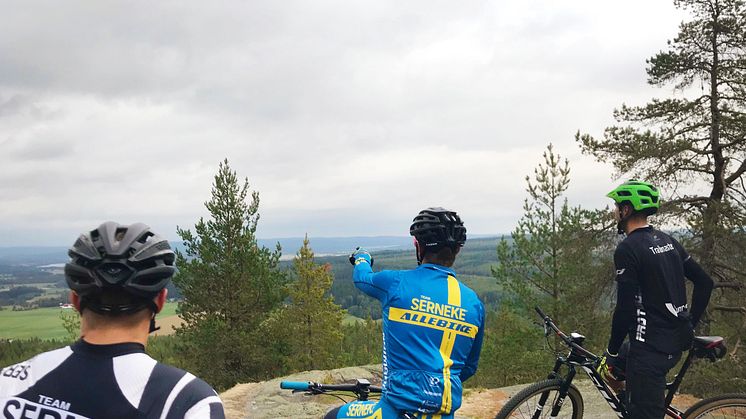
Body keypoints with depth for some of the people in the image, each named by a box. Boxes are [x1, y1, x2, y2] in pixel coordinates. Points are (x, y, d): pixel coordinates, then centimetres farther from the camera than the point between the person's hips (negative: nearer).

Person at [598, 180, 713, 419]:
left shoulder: (627, 249, -15)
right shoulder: (667, 241, 10)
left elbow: (625, 309, -18)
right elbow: (705, 282, 15)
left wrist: (611, 354, -8)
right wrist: (690, 325, 21)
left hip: (650, 346, -9)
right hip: (676, 342, 9)